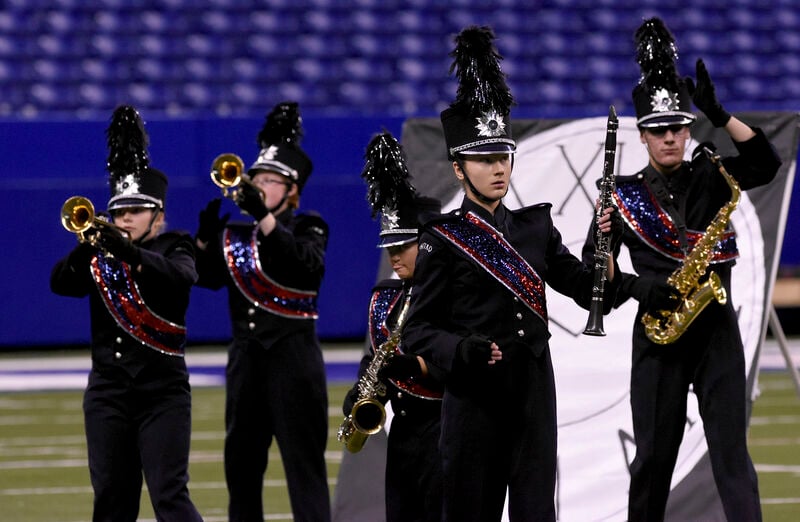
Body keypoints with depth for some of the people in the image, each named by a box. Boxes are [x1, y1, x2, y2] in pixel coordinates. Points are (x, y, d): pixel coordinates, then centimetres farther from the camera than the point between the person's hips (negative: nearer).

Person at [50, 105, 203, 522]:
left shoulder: (172, 248, 1)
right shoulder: (100, 256, 10)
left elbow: (182, 274, -22)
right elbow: (60, 282, -6)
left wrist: (128, 251, -35)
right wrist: (88, 247, -24)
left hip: (163, 393, -4)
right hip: (108, 391, 4)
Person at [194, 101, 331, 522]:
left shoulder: (307, 227, -1)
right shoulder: (237, 230, 13)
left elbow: (308, 265, -23)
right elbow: (209, 277, 3)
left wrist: (264, 217, -30)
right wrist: (205, 235, -14)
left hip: (293, 356, -6)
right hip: (246, 356, 6)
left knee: (303, 459, -8)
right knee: (241, 459, 10)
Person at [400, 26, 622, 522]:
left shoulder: (536, 227, 10)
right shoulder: (443, 238, -4)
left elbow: (590, 293, 7)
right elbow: (418, 331, -4)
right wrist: (465, 350, -23)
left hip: (534, 395, 4)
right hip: (475, 401, -4)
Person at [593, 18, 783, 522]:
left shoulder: (709, 177, 7)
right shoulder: (622, 196, 5)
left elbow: (767, 163, -9)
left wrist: (717, 113, -15)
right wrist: (636, 286, -13)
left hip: (716, 328, 0)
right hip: (657, 333, 0)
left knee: (731, 450, -5)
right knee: (653, 455, 4)